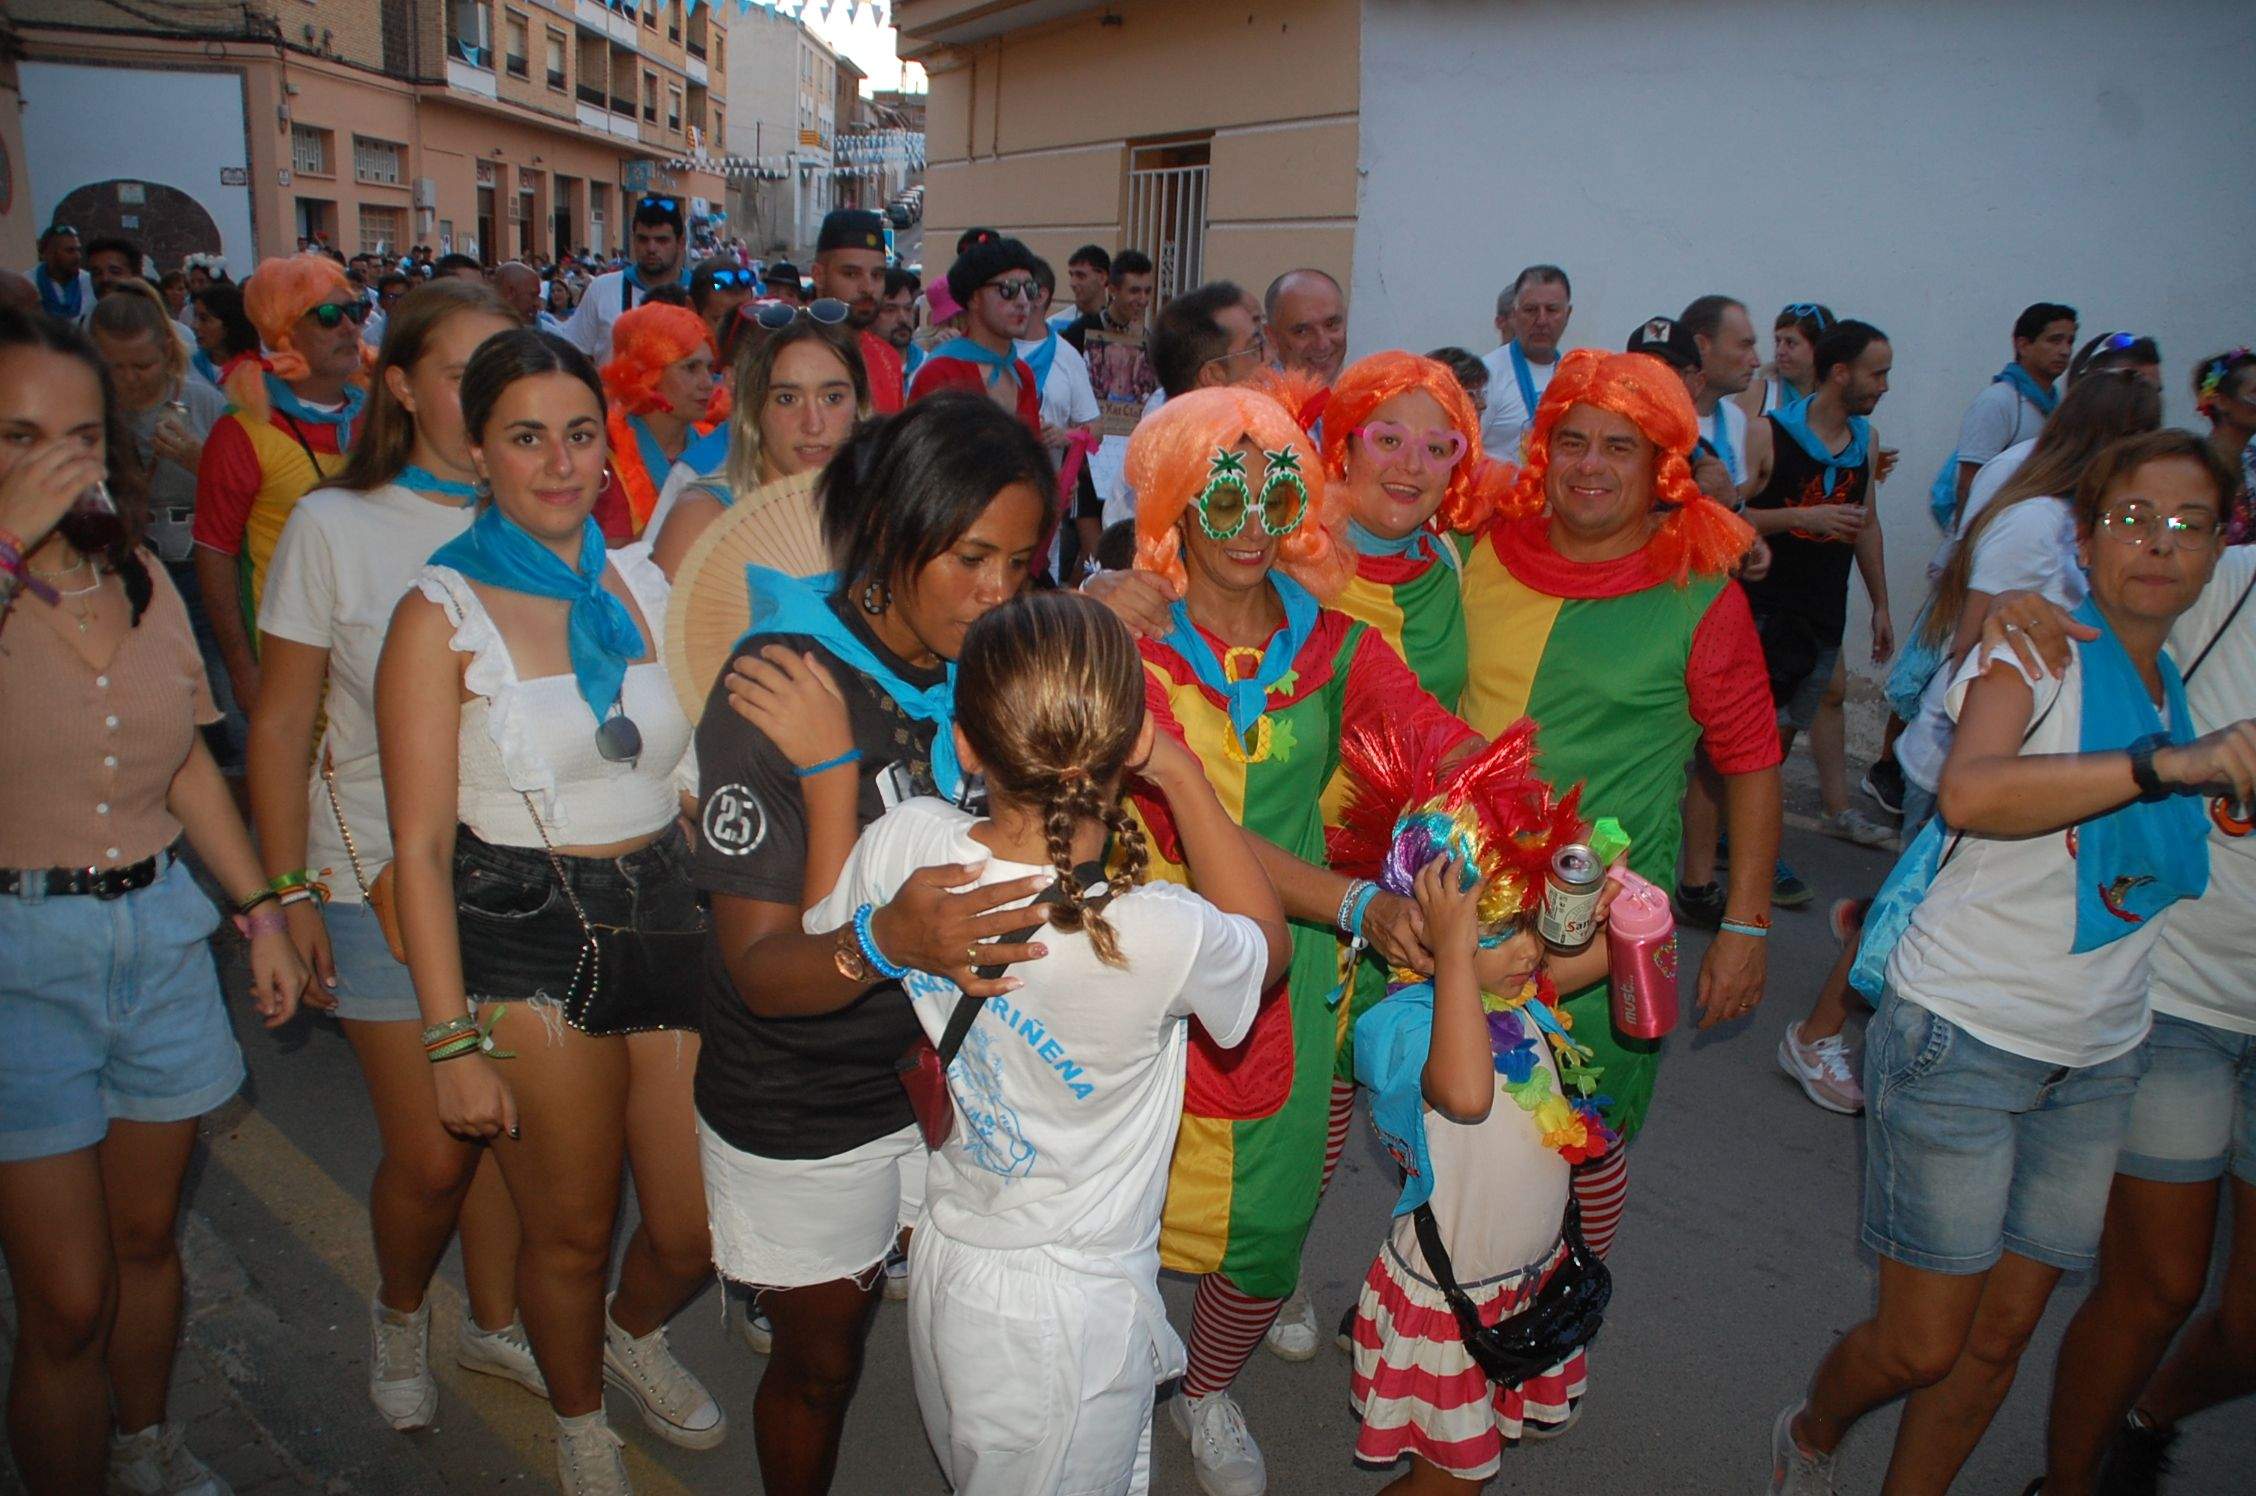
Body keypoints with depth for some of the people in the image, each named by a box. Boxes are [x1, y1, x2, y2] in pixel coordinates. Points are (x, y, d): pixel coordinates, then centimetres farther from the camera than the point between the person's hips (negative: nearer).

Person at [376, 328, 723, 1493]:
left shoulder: (643, 585, 6)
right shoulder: (440, 615, -7)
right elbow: (421, 848, -9)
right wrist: (452, 1041, -12)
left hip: (663, 915, 4)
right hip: (529, 941, -4)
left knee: (702, 1226, 8)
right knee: (570, 1232, 11)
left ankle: (633, 1336, 44)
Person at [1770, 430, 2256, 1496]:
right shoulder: (2036, 648, -12)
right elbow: (1970, 792, -34)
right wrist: (2170, 762, -42)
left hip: (2096, 1061, 6)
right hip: (1964, 1037, -6)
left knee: (1998, 1342, 13)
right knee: (1920, 1347, 3)